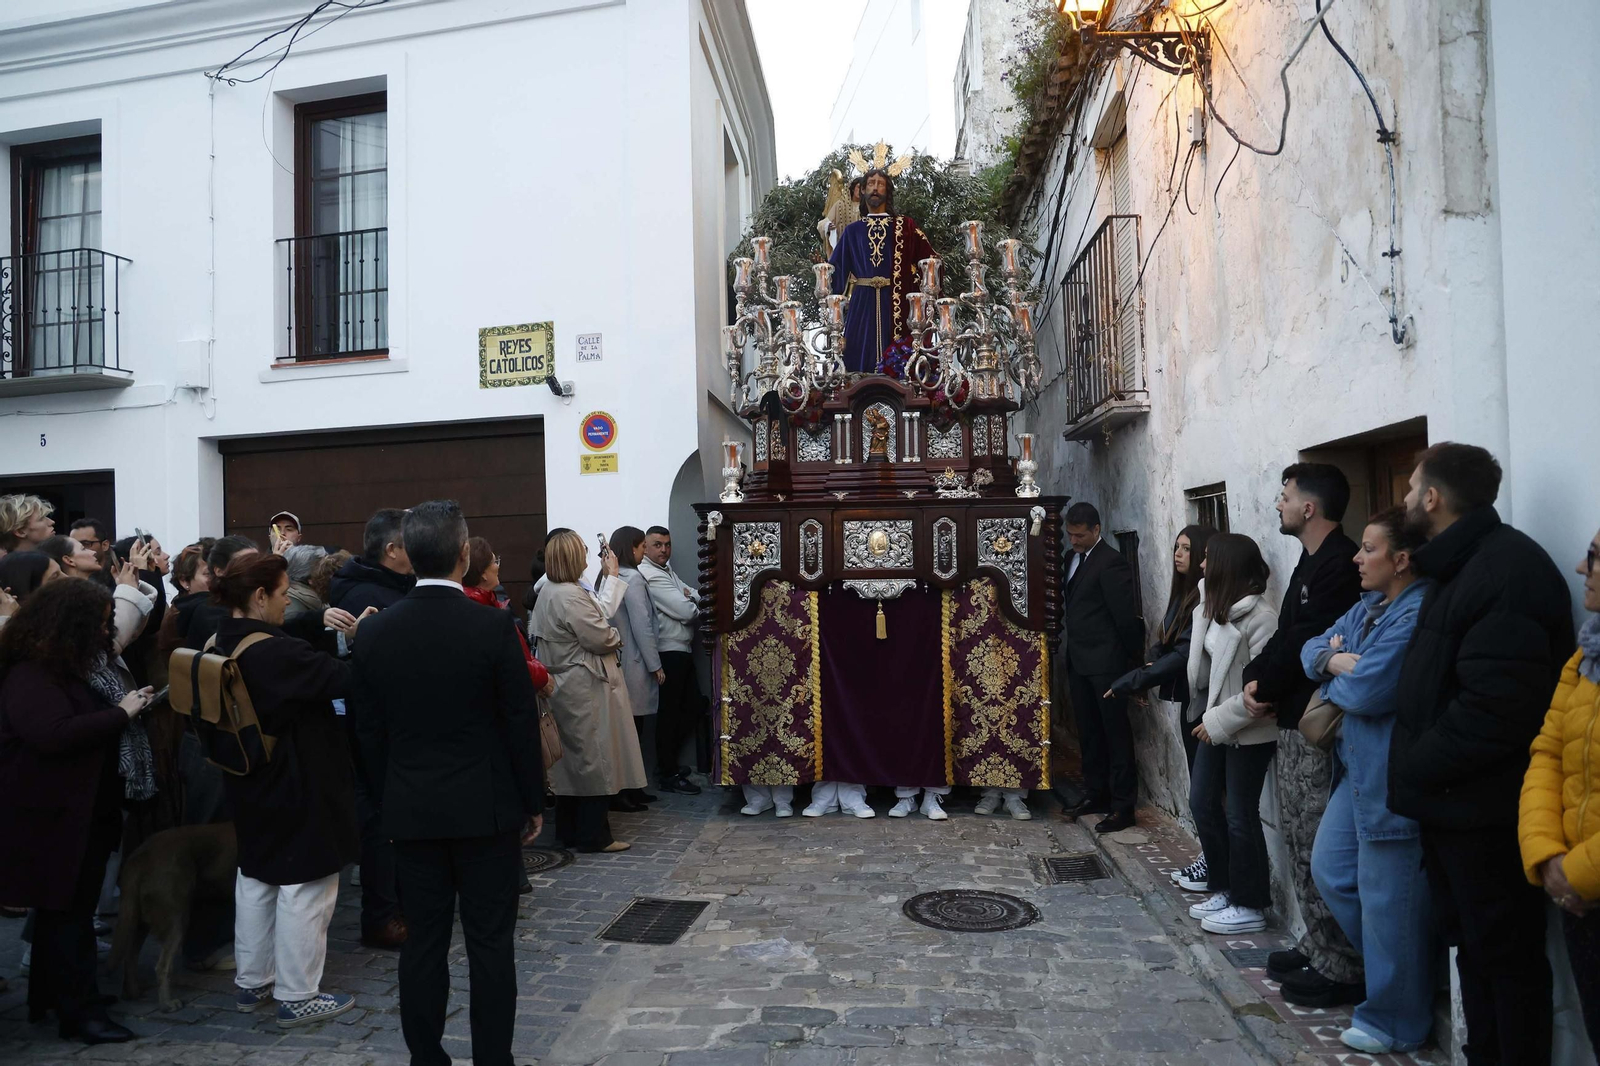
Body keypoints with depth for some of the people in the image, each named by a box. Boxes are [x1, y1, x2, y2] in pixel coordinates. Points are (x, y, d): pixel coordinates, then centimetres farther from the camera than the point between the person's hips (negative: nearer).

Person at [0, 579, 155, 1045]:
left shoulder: (64, 670, 14)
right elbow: (55, 735, -30)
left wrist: (125, 708, 5)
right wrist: (121, 713, -23)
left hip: (80, 814, 10)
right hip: (55, 817, -10)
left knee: (64, 910, 17)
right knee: (68, 912, -2)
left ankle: (49, 997, 29)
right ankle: (79, 1011, 7)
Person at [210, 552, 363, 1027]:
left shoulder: (224, 645, 2)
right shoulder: (273, 651, -26)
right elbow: (344, 678, -29)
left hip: (251, 785, 10)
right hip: (298, 789, -10)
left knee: (256, 879, 22)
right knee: (303, 887, 3)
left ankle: (250, 983, 34)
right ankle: (297, 997, 13)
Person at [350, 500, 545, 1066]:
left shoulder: (374, 632, -3)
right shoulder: (494, 626, -14)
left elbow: (369, 731, 3)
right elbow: (521, 723, -9)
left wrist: (388, 802, 14)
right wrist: (533, 802, 2)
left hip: (411, 811, 3)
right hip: (485, 808, -3)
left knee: (423, 941, 12)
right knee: (490, 944, 6)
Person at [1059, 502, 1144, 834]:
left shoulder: (1111, 562, -15)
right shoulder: (1074, 558, 11)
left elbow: (1126, 614, -14)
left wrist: (1134, 655, -6)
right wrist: (1070, 655, 11)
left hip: (1105, 662, -8)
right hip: (1079, 660, 8)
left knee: (1116, 732, 0)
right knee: (1088, 731, 15)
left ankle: (1123, 804, 6)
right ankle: (1096, 793, 25)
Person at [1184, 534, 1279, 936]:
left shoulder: (1260, 617, -20)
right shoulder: (1216, 609, 5)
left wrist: (1220, 721, -19)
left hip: (1248, 732, -9)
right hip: (1216, 724, 9)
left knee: (1240, 817, 2)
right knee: (1202, 802, 14)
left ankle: (1249, 906, 18)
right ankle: (1224, 889, 29)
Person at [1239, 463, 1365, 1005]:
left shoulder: (1340, 565, -17)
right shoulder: (1311, 563, 16)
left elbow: (1306, 643, -20)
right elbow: (1285, 635, 16)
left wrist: (1266, 689, -7)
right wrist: (1255, 677, 0)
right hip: (1294, 721, 11)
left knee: (1321, 849, -4)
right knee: (1299, 840, 17)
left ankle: (1341, 967, 7)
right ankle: (1317, 946, 28)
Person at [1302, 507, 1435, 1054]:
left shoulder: (1419, 614, -22)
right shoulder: (1369, 605, 11)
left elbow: (1367, 689, -27)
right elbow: (1313, 648, 13)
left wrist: (1332, 680, -5)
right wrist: (1335, 660, -10)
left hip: (1395, 779, -10)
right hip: (1357, 768, 10)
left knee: (1387, 899, 3)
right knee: (1330, 870, 18)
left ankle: (1394, 1021, 22)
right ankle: (1389, 964, 37)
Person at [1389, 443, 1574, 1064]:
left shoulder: (1506, 569, -20)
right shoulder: (1461, 566, 14)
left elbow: (1496, 706, -28)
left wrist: (1416, 769, -16)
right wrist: (1415, 768, 7)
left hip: (1483, 810, -10)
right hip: (1452, 804, 10)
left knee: (1504, 954, 4)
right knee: (1471, 943, 20)